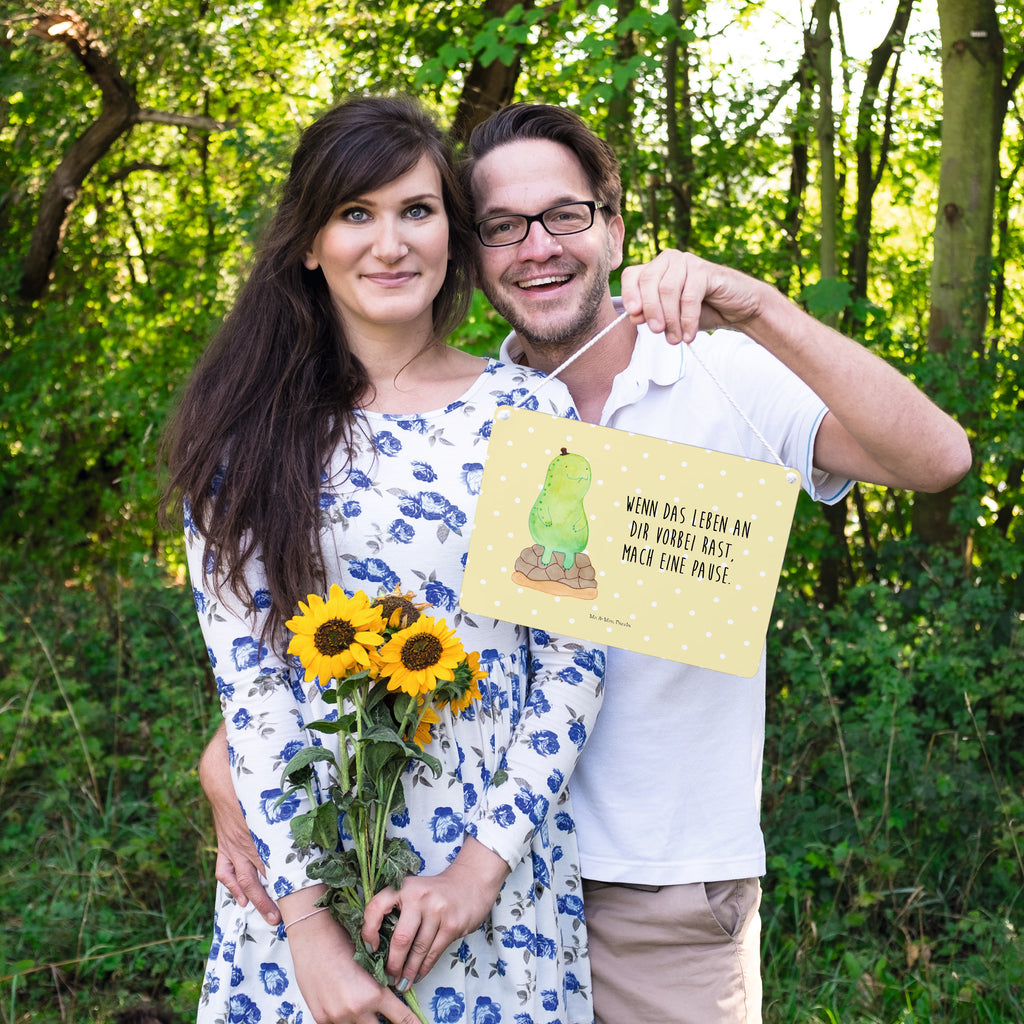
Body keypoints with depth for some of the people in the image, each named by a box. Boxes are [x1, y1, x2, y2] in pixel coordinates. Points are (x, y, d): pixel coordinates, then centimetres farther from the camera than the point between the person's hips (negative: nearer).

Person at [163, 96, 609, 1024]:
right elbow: (245, 674, -7)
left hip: (500, 865, 0)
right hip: (302, 866, 0)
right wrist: (307, 917, -13)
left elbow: (575, 657, -3)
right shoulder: (249, 432, -2)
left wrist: (487, 860, -11)